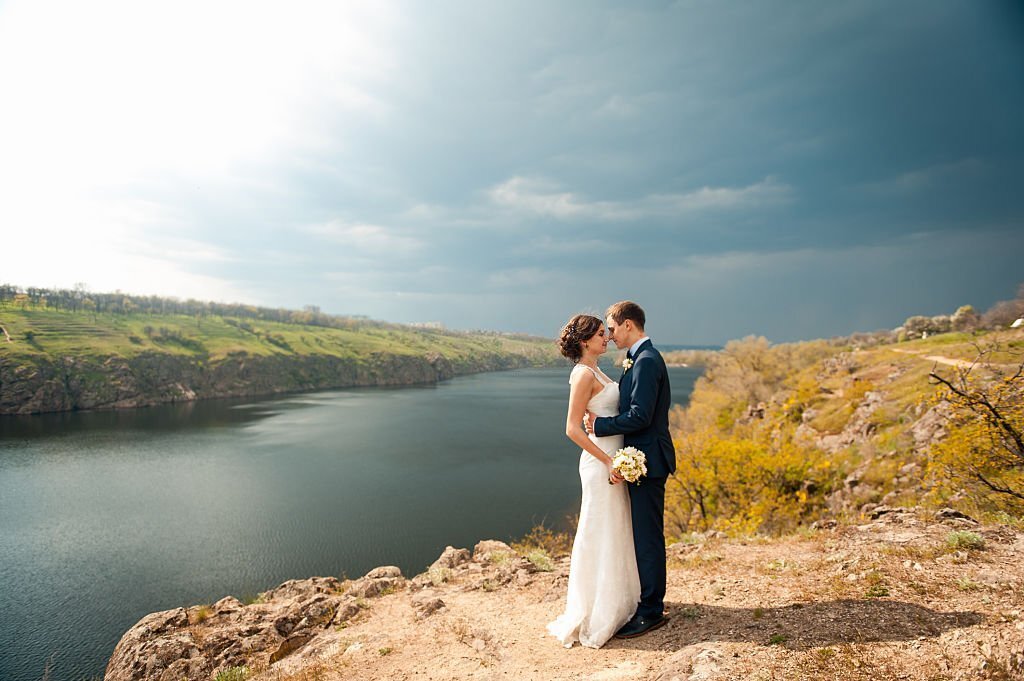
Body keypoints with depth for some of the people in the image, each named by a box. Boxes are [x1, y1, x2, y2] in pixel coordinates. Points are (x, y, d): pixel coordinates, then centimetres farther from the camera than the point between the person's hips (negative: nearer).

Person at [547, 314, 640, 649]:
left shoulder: (596, 372, 12)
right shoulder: (583, 374, -17)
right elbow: (573, 429, -21)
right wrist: (608, 462, -21)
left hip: (612, 457, 10)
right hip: (602, 460, -10)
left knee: (616, 533, 19)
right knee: (601, 536, 1)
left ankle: (617, 603, 35)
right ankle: (596, 615, 17)